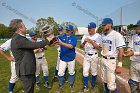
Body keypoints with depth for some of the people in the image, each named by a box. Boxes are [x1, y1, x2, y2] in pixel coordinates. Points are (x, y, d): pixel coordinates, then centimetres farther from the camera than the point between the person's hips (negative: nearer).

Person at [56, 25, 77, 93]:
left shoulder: (74, 38, -10)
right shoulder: (61, 37, 0)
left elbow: (71, 46, -27)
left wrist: (61, 43, -39)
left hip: (71, 58, -1)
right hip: (62, 58, 2)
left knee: (71, 73, 16)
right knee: (60, 73, 6)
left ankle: (71, 85, 38)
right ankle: (60, 85, 30)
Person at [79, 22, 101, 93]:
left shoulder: (98, 36, -8)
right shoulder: (85, 36, 2)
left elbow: (98, 47, -16)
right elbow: (81, 46, 0)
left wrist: (91, 41, -25)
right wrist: (84, 42, -21)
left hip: (94, 56, -3)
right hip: (86, 56, 3)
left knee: (94, 72, 11)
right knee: (85, 72, 7)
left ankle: (93, 86, 33)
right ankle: (85, 87, 24)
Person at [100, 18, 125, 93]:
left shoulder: (116, 35, -15)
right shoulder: (103, 35, 8)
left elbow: (121, 51, -18)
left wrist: (119, 65, -20)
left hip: (112, 61, -7)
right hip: (103, 60, 7)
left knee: (111, 84, -3)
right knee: (105, 80, 20)